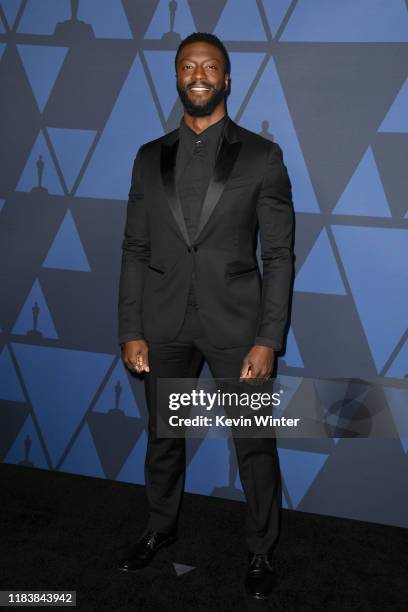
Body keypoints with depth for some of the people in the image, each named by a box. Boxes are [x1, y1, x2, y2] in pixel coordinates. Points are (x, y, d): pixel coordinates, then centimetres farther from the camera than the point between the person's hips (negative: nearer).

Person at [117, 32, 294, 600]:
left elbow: (279, 255, -4)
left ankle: (261, 549, 29)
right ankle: (160, 527, 42)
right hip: (163, 322, 3)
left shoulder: (262, 156, -2)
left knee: (255, 443, 7)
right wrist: (131, 331, 0)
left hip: (234, 319, -2)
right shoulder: (150, 157, 7)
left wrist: (268, 340, -10)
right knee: (163, 436, 18)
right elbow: (135, 250, 6)